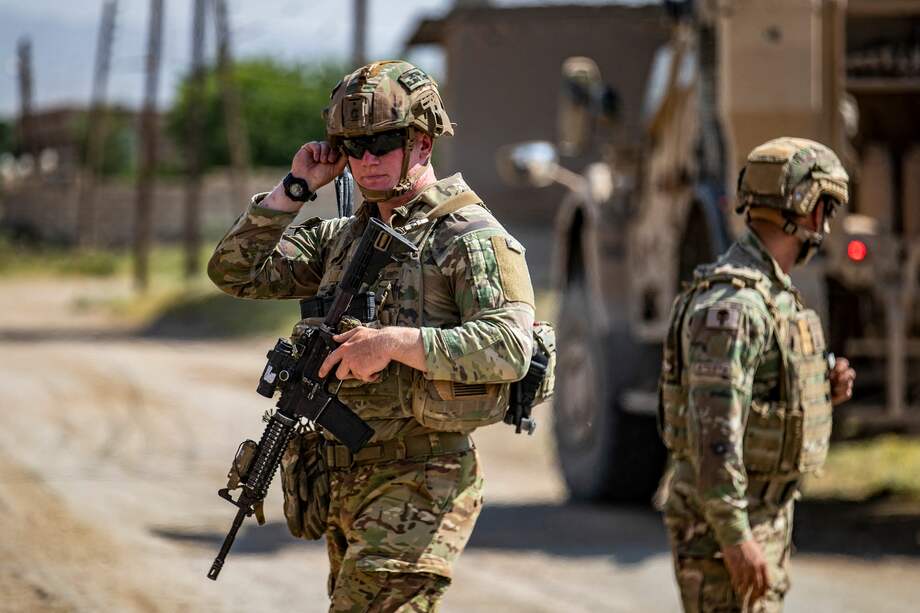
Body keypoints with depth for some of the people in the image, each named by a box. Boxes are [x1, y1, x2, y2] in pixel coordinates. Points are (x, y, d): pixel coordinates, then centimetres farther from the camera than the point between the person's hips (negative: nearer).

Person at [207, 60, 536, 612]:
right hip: (348, 489, 8)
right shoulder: (341, 238, 16)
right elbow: (237, 271, 14)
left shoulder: (472, 237, -8)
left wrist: (395, 342, -25)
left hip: (419, 489, -8)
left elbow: (509, 349, -20)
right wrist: (295, 188, 6)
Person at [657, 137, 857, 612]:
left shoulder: (774, 295, 13)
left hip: (768, 514, 10)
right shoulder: (729, 302, -20)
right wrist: (736, 539, -28)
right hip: (722, 519, -10)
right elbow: (713, 427, -26)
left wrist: (823, 391, 4)